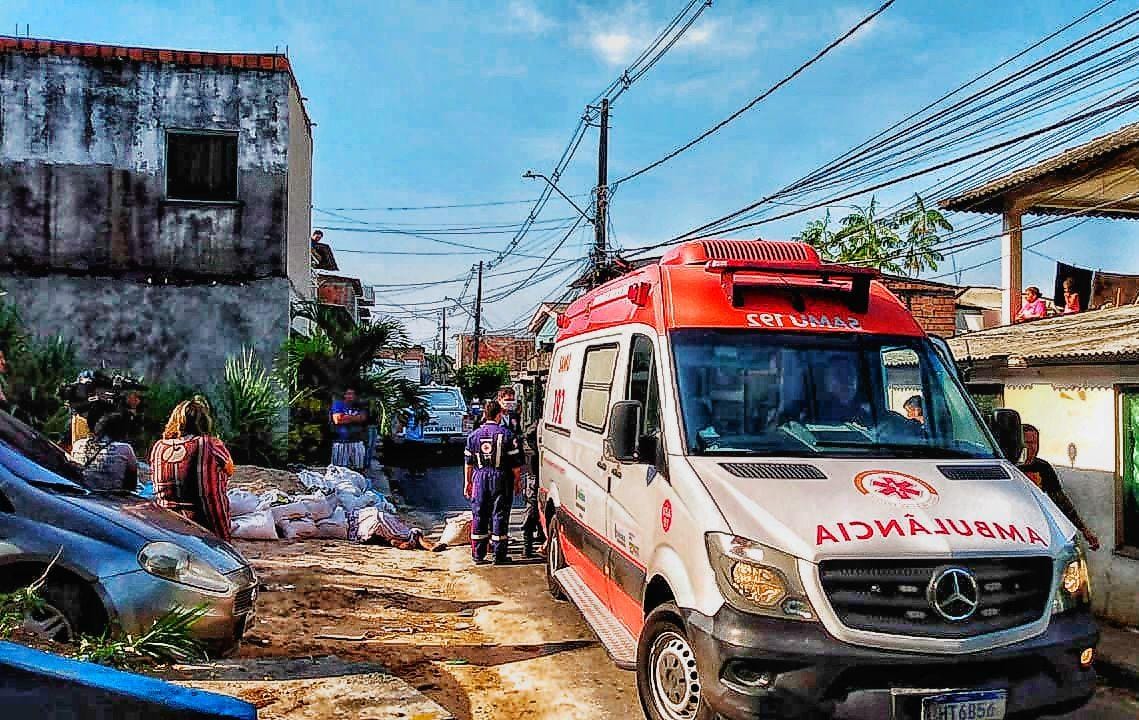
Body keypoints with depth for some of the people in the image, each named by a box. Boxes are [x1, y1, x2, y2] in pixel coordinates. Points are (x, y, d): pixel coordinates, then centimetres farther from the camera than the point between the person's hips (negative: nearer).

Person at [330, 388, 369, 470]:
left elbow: (363, 417, -4)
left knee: (358, 469, 2)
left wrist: (347, 417, -9)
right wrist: (355, 418, -5)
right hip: (340, 441, -3)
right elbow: (337, 420, -9)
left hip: (357, 441, 3)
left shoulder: (360, 407, 15)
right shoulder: (337, 405, 6)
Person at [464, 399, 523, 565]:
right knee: (499, 515, 2)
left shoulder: (474, 435, 6)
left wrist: (468, 482, 18)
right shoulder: (506, 434, -4)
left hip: (480, 478, 3)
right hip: (500, 478, -3)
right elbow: (515, 462, -3)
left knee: (479, 516, 9)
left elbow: (469, 462, 10)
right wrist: (517, 480, 7)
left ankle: (478, 555, 12)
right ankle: (499, 555, 6)